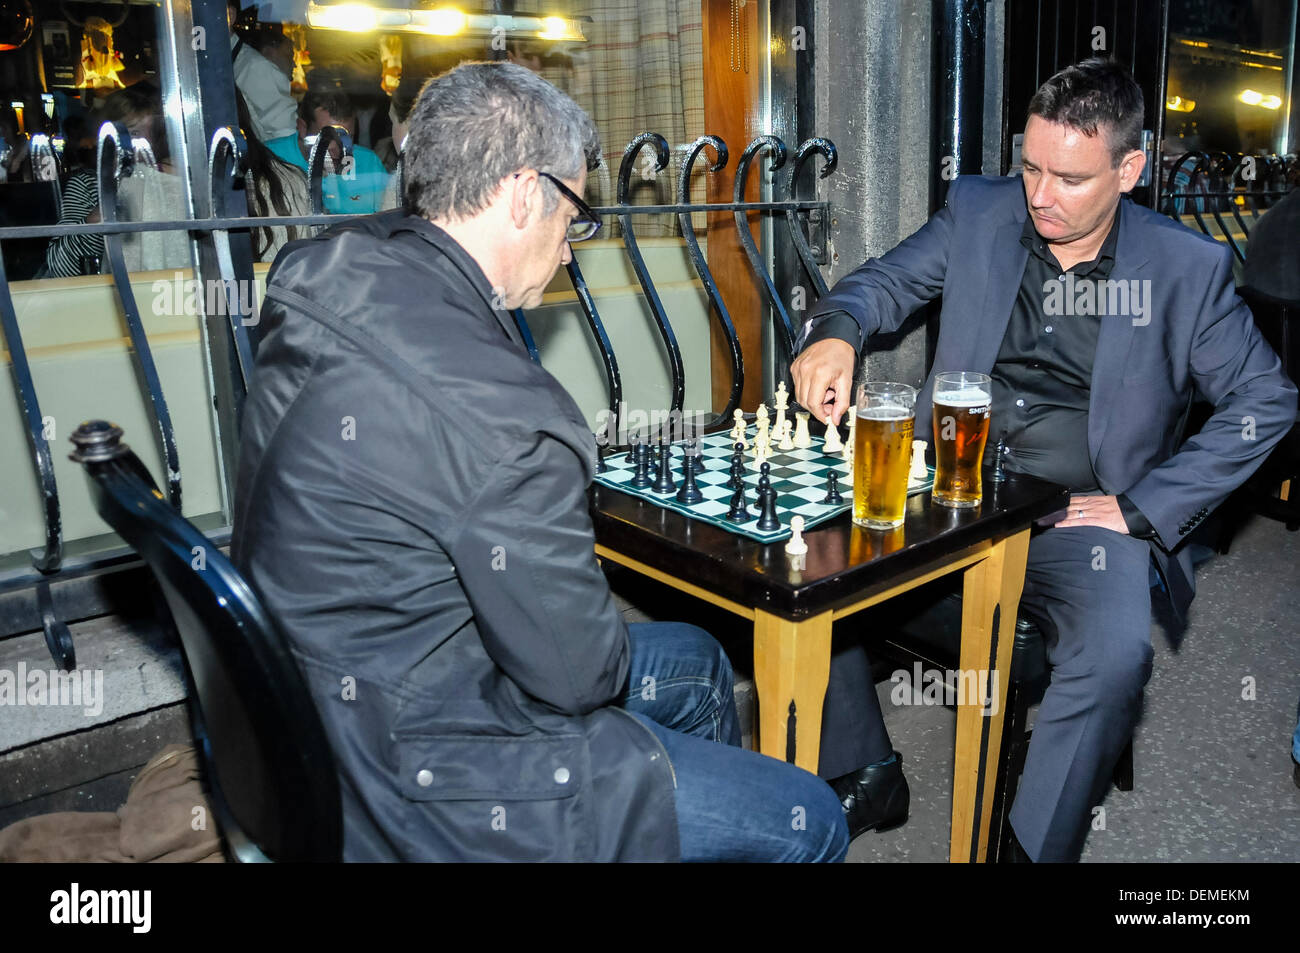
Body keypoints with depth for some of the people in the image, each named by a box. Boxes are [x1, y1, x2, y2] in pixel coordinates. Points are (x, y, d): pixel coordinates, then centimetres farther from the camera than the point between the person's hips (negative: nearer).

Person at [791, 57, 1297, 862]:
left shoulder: (1187, 267, -2)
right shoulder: (978, 212, 4)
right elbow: (885, 282, 9)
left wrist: (1140, 508, -7)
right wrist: (836, 333, -17)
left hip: (1082, 517, -2)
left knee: (1116, 653, -32)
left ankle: (1032, 847, -10)